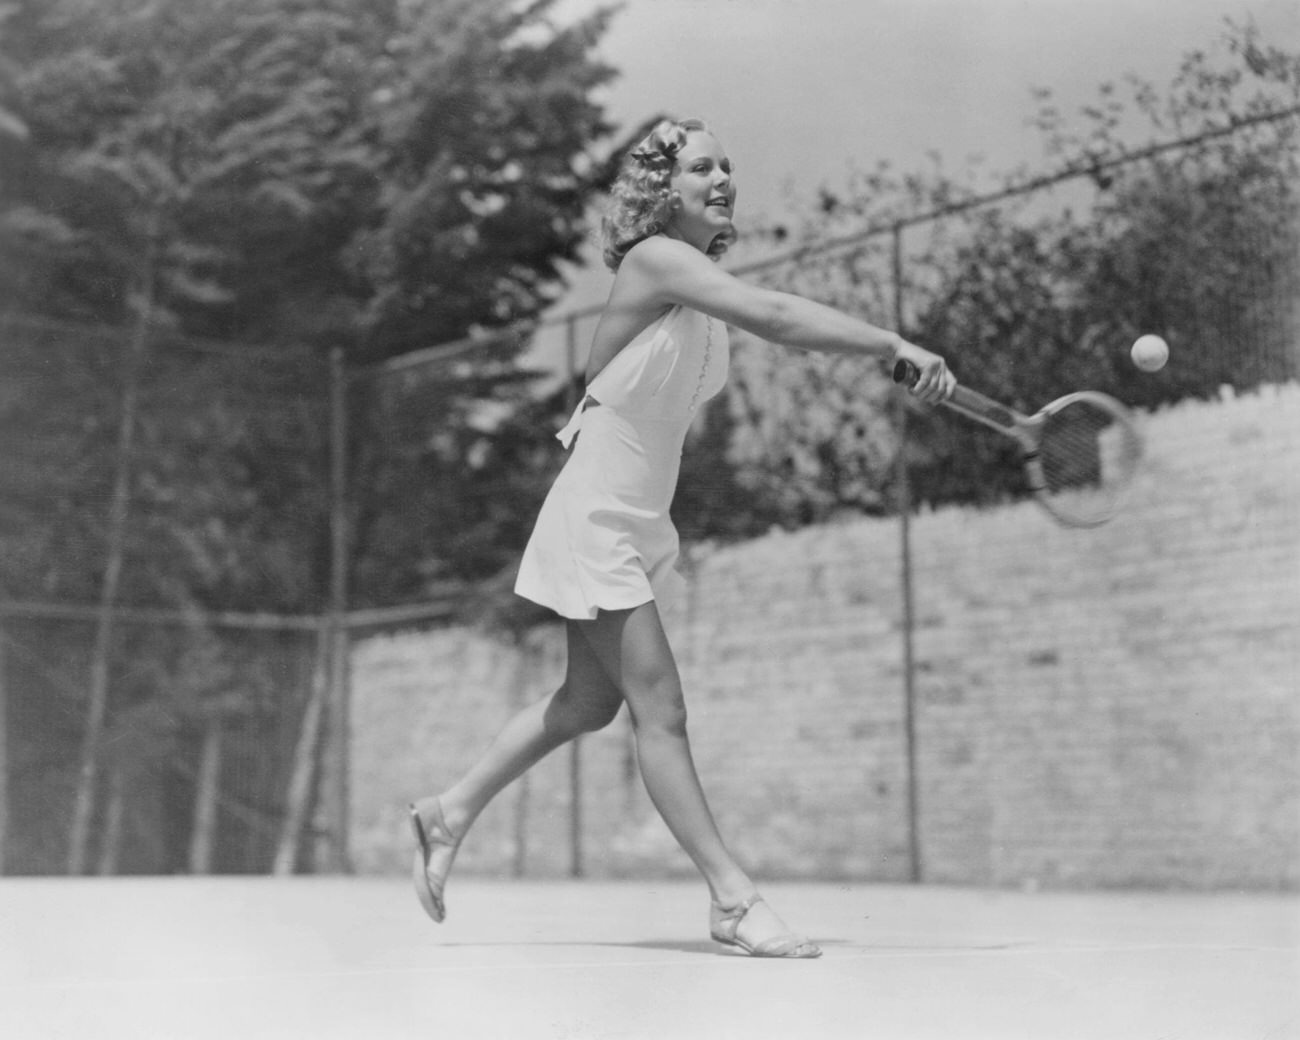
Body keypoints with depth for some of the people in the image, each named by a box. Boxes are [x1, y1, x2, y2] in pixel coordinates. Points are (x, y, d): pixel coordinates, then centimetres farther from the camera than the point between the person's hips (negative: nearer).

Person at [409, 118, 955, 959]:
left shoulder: (702, 287, 8)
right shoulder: (656, 258, -19)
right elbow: (776, 317, -33)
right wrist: (897, 344, -36)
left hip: (638, 526, 10)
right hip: (595, 524, -10)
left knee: (589, 703, 18)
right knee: (661, 708, -8)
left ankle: (451, 812, 33)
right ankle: (734, 899, -5)